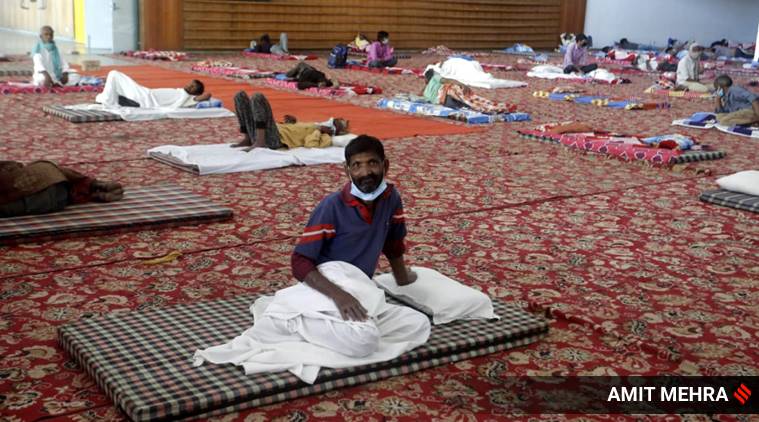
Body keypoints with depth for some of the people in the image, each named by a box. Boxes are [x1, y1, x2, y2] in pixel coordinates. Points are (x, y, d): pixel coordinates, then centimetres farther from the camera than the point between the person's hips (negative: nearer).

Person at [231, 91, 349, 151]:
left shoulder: (326, 137, 0)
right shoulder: (317, 129, 27)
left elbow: (310, 144, -21)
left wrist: (319, 129, -5)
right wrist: (292, 122, 19)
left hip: (274, 139, -9)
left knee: (258, 97, -27)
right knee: (240, 95, 10)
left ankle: (259, 143, -24)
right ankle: (248, 139, 4)